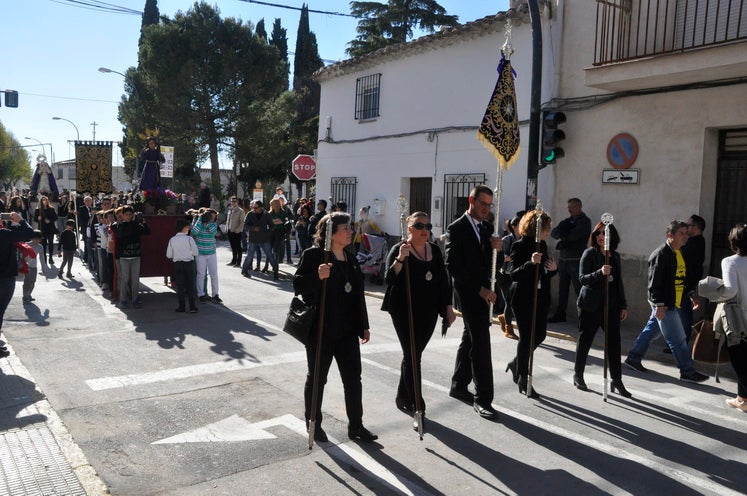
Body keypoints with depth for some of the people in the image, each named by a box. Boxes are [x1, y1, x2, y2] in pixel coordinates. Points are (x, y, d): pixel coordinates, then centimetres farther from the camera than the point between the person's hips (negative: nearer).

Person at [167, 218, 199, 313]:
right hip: (189, 263, -2)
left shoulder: (172, 240, -3)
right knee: (191, 285, 6)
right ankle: (192, 307, 6)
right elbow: (196, 253, -9)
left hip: (177, 264, 2)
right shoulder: (189, 239, -11)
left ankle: (181, 306, 13)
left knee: (180, 285, 10)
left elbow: (168, 255, -1)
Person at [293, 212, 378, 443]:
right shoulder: (313, 255, -10)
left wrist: (363, 325, 15)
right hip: (321, 329, -6)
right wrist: (318, 276, -35)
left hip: (347, 329, 7)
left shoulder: (350, 259, 12)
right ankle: (313, 424, 26)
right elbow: (298, 285, -16)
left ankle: (356, 426, 21)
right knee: (317, 378, 9)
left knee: (353, 377, 8)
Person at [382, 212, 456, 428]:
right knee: (412, 357, -5)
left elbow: (443, 280, 13)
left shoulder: (435, 250, 8)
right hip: (405, 312, -5)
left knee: (413, 355, 16)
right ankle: (418, 408, -1)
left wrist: (448, 308, 11)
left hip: (428, 313, 5)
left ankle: (403, 397, 33)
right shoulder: (399, 249, -8)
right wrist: (401, 258, -33)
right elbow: (389, 278, -19)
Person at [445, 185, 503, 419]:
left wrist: (497, 249, -12)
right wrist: (479, 289, -19)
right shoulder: (456, 229, -11)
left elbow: (495, 264, 10)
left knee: (470, 339, 16)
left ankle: (459, 386, 29)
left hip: (483, 291, 8)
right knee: (481, 343, -9)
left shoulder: (487, 228, 11)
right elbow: (454, 267, -16)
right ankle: (482, 398, -3)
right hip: (469, 292, -8)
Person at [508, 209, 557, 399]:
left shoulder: (542, 245, 9)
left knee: (540, 335, 12)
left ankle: (516, 364, 34)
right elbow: (514, 275, -20)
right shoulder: (519, 246, -13)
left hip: (540, 298, 8)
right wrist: (531, 263, -34)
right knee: (527, 337, -1)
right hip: (524, 299, -7)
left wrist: (553, 268, -3)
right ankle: (523, 380, 13)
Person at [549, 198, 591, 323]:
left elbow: (572, 236, -17)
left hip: (576, 260, -6)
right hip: (563, 259, 7)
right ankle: (560, 314, 18)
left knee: (579, 289, -7)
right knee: (562, 289, 11)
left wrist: (562, 234, 0)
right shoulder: (568, 221, 17)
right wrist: (565, 235, -14)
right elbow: (553, 233, 6)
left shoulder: (585, 221, -4)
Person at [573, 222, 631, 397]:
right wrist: (600, 273, -30)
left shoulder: (615, 256, 12)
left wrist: (623, 305, 14)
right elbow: (582, 278, -13)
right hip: (591, 305, -5)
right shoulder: (590, 253, -5)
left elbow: (619, 283, 18)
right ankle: (578, 376, 21)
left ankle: (616, 381, 9)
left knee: (614, 341, 2)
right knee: (585, 341, 6)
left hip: (611, 306, 5)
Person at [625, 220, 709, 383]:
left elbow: (681, 279, 21)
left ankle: (633, 358, 29)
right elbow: (654, 282, -20)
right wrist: (659, 305, -21)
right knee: (677, 339, -2)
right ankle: (688, 371, 8)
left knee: (651, 330, 17)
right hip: (664, 305, -9)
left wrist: (689, 296, 18)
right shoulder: (660, 254, -17)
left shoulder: (678, 253, 11)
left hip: (674, 303, 9)